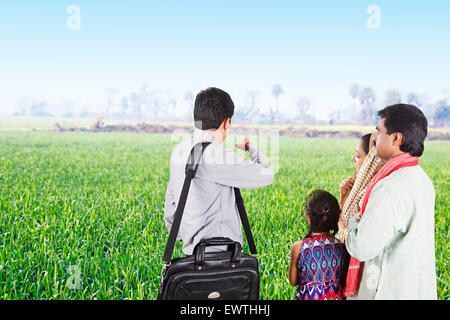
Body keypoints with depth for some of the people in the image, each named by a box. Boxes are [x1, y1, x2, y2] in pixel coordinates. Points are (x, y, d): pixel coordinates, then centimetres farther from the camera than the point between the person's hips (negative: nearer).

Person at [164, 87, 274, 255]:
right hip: (219, 254, -8)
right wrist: (250, 146, 10)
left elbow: (171, 203, 17)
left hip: (192, 250, 9)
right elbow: (266, 175, -9)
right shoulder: (216, 156, -18)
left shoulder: (179, 151, 8)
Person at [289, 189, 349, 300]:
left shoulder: (298, 247, -13)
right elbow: (345, 281, 2)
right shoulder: (342, 246, -8)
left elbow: (293, 281, 0)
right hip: (336, 297, 2)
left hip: (308, 297, -2)